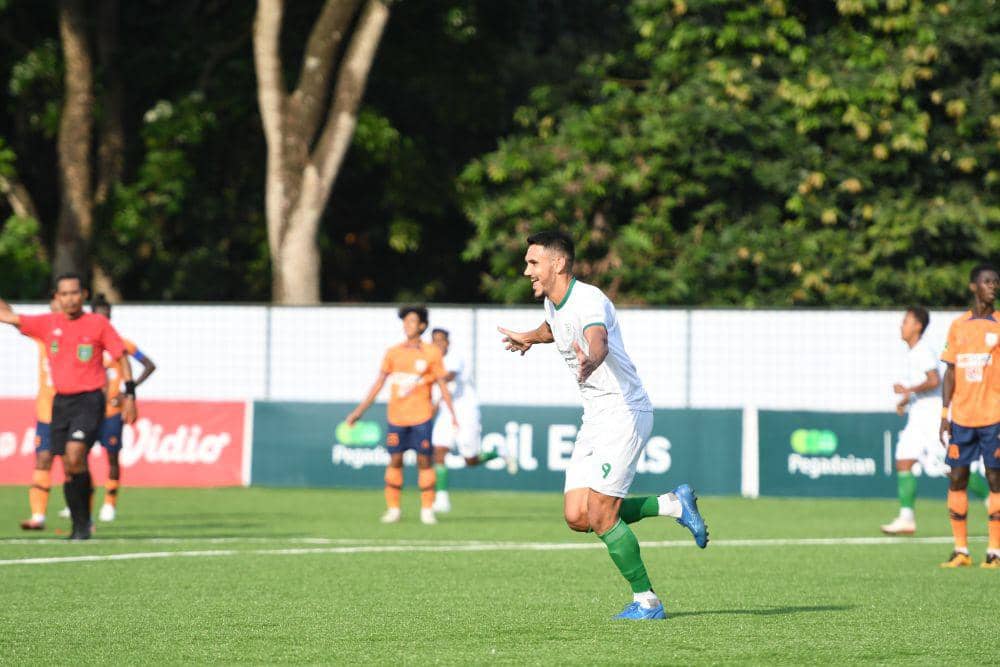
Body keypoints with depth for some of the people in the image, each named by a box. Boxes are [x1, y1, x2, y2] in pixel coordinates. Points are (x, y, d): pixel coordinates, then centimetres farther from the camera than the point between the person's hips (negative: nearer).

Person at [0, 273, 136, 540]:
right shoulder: (48, 324, 5)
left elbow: (121, 356, 2)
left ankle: (84, 523, -10)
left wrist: (129, 395, -2)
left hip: (89, 399, -4)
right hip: (61, 400, 4)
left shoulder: (98, 324, -3)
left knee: (74, 455, -21)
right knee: (68, 466, 4)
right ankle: (80, 526, 15)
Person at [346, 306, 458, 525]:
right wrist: (359, 411, 6)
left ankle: (427, 510, 3)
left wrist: (453, 415, -2)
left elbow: (442, 386, 3)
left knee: (424, 461, -3)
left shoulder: (431, 353, 1)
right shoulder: (393, 353, 7)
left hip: (421, 416, -2)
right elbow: (378, 384, 9)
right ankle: (393, 509, 8)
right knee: (395, 461, 1)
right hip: (396, 416, 2)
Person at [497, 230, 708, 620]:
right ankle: (673, 504, 14)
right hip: (595, 418, 9)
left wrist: (590, 361, -64)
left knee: (600, 516, -14)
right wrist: (530, 337, 47)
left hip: (625, 413, -9)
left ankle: (646, 600, -2)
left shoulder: (589, 301, -21)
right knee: (577, 516, 0)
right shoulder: (552, 304, 8)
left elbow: (599, 341, -44)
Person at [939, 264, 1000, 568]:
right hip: (962, 417, 3)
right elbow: (951, 374, 13)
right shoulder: (958, 326, 10)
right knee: (956, 478, 0)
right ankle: (960, 551, 7)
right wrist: (944, 415, 5)